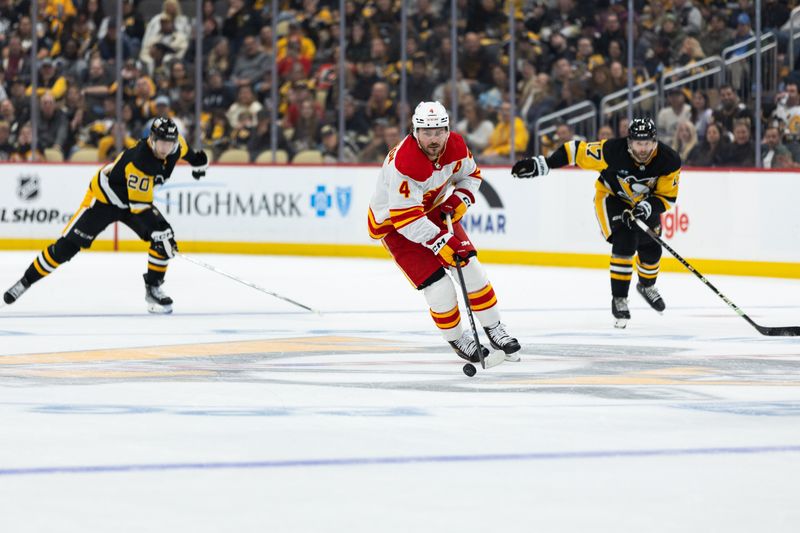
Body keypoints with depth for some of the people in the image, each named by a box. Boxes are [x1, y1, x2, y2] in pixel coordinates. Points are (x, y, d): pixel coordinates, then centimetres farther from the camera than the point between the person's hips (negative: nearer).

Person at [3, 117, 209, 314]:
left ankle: (153, 288, 0)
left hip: (135, 198, 7)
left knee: (164, 237, -14)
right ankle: (26, 281, 5)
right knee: (68, 245, -8)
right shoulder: (138, 162, -39)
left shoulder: (172, 144, -17)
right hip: (104, 197, -7)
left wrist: (195, 159, 20)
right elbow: (140, 207, -35)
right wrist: (156, 230, -38)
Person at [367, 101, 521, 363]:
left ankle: (494, 329, 17)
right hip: (394, 222, -6)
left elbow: (471, 174, 8)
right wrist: (439, 242, -40)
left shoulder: (456, 146, -15)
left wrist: (461, 198, -11)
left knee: (471, 269, -1)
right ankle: (457, 339, 12)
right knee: (439, 286, -13)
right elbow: (406, 217, -36)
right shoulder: (404, 162, -36)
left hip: (435, 211, 6)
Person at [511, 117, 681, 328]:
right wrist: (540, 164, -30)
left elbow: (667, 196, -18)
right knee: (624, 244, -22)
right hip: (611, 197, -4)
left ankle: (647, 285, 39)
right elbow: (578, 151, -27)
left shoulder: (669, 160, -27)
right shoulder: (613, 151, -35)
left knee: (651, 248, 6)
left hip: (645, 201, 4)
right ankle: (619, 299, -9)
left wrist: (647, 207, -37)